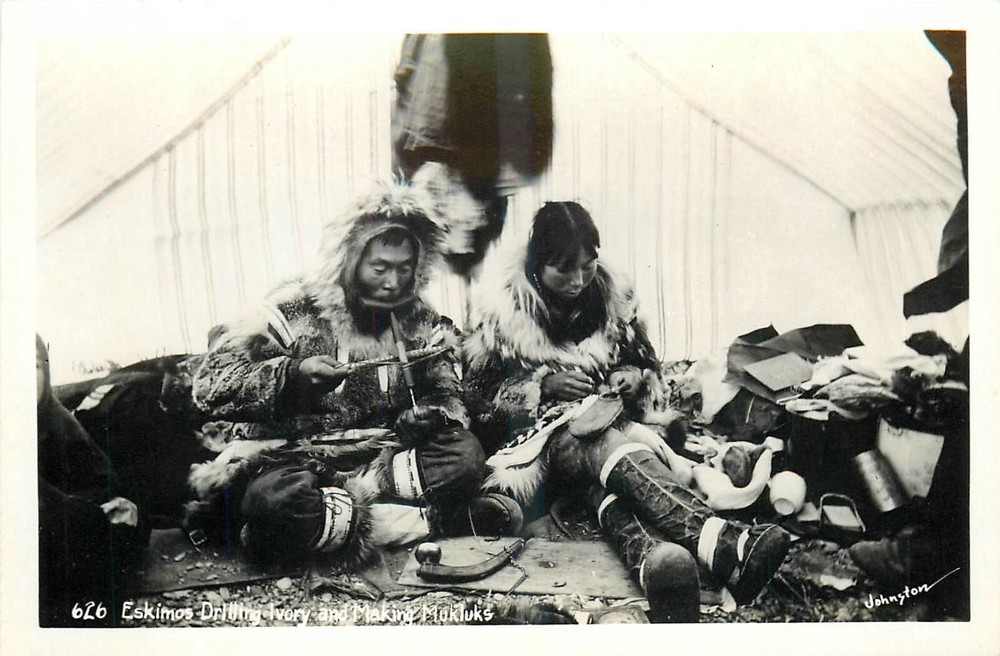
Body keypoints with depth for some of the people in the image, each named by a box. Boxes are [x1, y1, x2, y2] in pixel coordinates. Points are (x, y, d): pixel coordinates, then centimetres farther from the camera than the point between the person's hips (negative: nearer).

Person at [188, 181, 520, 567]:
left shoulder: (421, 325, 9)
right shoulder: (295, 311, -4)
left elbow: (448, 397, 13)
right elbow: (209, 385, -9)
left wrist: (428, 416, -12)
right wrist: (292, 375, -25)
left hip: (380, 458, 3)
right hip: (291, 458, -2)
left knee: (464, 455, -22)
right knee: (272, 497, -39)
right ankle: (432, 520, -27)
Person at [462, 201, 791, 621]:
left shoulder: (611, 297, 7)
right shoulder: (502, 311, -3)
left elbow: (646, 364, 19)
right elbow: (479, 397, -1)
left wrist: (630, 378, -6)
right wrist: (543, 384, -15)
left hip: (608, 425, 4)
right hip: (542, 437, -4)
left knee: (609, 471, -37)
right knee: (611, 449, -38)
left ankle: (649, 559, -70)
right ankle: (725, 547, -64)